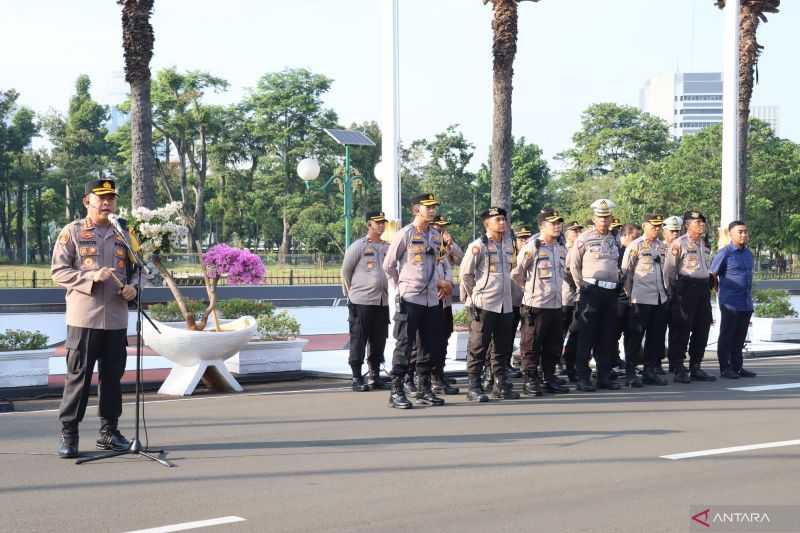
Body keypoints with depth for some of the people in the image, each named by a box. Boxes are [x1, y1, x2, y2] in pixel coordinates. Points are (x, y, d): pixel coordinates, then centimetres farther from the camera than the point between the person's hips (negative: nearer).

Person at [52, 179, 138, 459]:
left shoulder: (122, 235, 14)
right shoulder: (72, 232, 0)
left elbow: (133, 270, 22)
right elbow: (58, 271, -5)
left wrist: (132, 288, 0)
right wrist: (92, 277, -18)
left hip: (116, 318, 5)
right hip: (84, 317, -5)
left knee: (112, 376, 10)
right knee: (78, 376, -3)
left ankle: (109, 431, 20)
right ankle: (68, 434, 5)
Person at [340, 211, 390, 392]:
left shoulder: (387, 247, 12)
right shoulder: (358, 246, -4)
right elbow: (345, 271, 0)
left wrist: (388, 290, 14)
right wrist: (351, 293, 2)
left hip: (382, 301, 6)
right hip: (361, 302, -6)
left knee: (379, 341, 8)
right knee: (358, 341, -2)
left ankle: (375, 376, 18)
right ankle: (357, 378, 2)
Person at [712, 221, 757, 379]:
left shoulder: (748, 253, 13)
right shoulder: (725, 253, -9)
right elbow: (712, 275, -5)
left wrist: (749, 296, 18)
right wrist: (720, 291, 0)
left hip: (746, 304, 6)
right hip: (730, 304, -6)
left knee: (740, 337, 11)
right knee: (727, 336, 0)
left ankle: (737, 367, 18)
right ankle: (725, 368, 6)